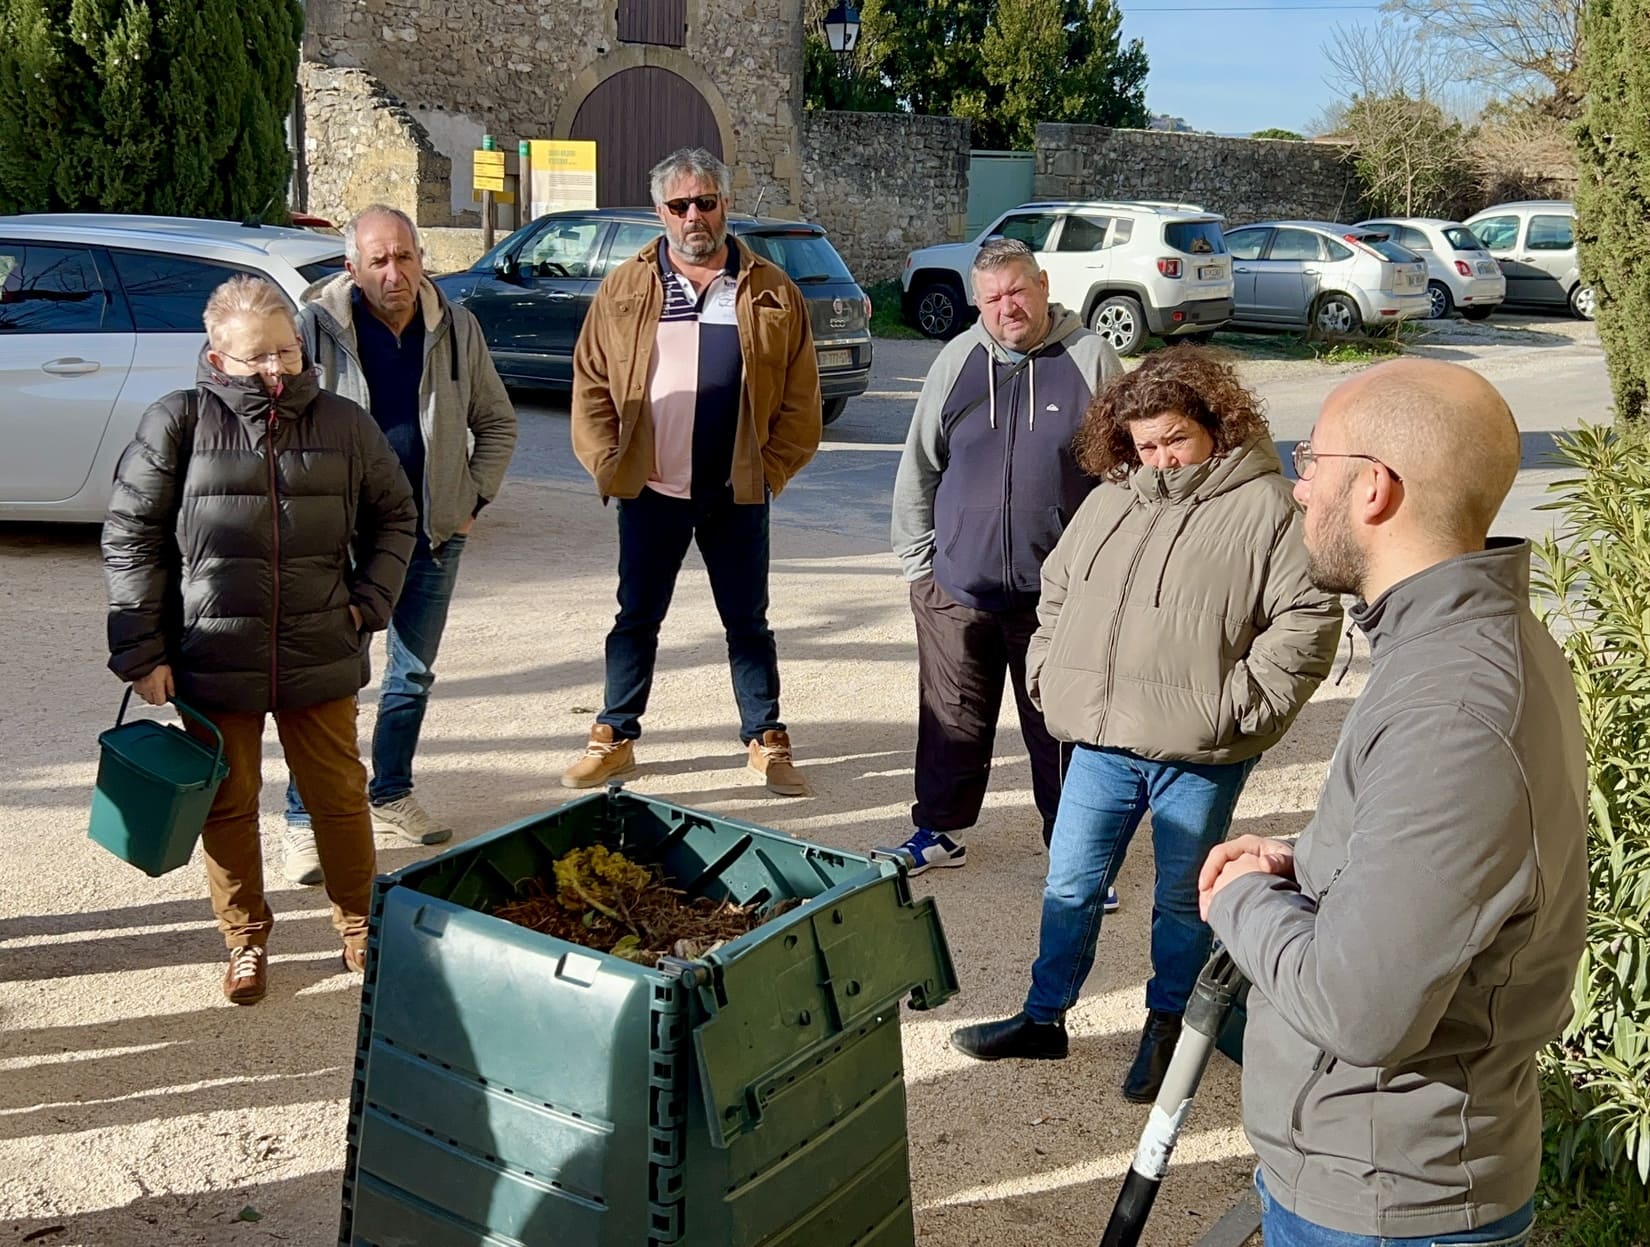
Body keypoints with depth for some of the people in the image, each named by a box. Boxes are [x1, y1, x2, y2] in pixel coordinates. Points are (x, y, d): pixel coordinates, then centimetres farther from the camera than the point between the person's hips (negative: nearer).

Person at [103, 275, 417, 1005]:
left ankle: (360, 924, 30)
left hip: (320, 660, 1)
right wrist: (141, 651, -5)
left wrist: (369, 602, 2)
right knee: (228, 805, 11)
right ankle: (245, 939, 29)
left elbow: (393, 515, 14)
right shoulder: (178, 424, -5)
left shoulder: (342, 424, 0)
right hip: (212, 662, -1)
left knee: (339, 795, 11)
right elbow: (130, 539, -2)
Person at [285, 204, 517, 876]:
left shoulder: (455, 327, 2)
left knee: (414, 674, 15)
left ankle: (391, 794, 33)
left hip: (434, 536, 4)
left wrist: (474, 497, 3)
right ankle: (306, 819, 12)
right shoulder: (317, 328, -9)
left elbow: (496, 422, 12)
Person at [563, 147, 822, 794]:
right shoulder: (624, 289, 4)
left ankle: (766, 740, 20)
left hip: (738, 493, 0)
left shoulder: (771, 293, 2)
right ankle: (614, 738, 22)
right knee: (636, 619, 10)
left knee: (748, 621, 9)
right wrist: (609, 465, -5)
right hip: (649, 490, 1)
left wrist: (772, 467, -5)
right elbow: (591, 383, 4)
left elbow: (800, 395, 2)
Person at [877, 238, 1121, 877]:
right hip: (958, 585, 2)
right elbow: (918, 465, 11)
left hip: (1056, 589, -2)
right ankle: (940, 831, 28)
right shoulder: (957, 360, 5)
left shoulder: (1090, 357, -2)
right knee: (952, 717, 12)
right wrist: (918, 558, 8)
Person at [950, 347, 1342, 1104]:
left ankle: (1166, 1024, 32)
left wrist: (1239, 704, -15)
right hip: (1101, 740, 5)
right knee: (1070, 885, 14)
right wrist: (1048, 674, 10)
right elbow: (1056, 591, 21)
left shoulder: (1265, 506, -8)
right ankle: (1044, 1018, 30)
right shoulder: (1110, 500, 10)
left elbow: (1309, 617, -12)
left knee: (1183, 899, 12)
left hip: (1199, 755, -5)